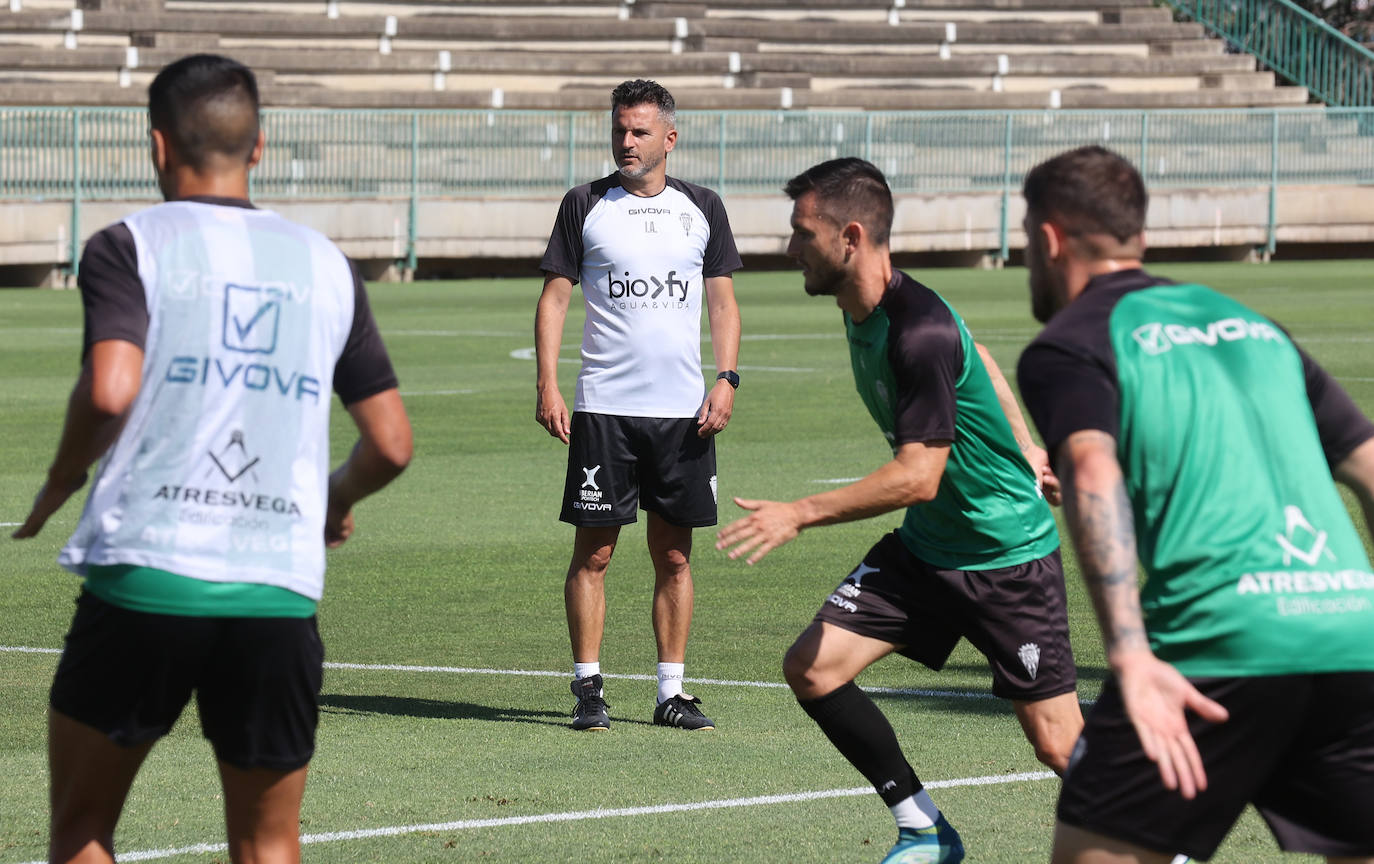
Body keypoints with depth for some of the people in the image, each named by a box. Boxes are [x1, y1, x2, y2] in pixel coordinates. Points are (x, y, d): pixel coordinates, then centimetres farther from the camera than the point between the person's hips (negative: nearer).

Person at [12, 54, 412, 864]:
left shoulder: (130, 246, 0)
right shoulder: (326, 264, 11)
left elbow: (111, 390, -17)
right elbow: (392, 443, 11)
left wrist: (61, 483, 2)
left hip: (143, 578, -2)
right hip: (280, 591, 3)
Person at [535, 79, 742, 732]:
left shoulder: (702, 209, 9)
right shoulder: (586, 205, 3)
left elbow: (722, 302, 12)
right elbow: (554, 296, 3)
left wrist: (726, 379, -2)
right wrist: (547, 385, -7)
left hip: (684, 410, 2)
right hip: (603, 408, -2)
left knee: (674, 555, 4)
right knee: (593, 552, -2)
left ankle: (671, 691, 10)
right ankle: (587, 688, 4)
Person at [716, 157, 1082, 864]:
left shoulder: (921, 331, -28)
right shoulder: (862, 310, 1)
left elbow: (918, 477, -29)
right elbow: (976, 358, 19)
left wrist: (799, 514, -28)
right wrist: (1020, 446, 26)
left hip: (1009, 555, -9)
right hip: (925, 548, 9)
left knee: (1057, 745, -4)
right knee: (812, 666, -6)